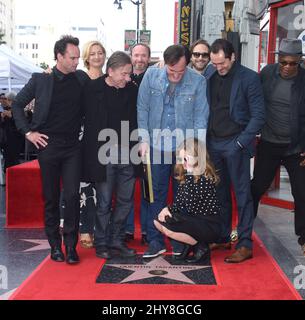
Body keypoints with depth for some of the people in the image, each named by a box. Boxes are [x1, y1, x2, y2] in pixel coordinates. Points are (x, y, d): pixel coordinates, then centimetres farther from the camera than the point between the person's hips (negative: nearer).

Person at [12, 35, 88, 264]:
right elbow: (17, 105, 7)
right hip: (48, 146, -1)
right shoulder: (40, 79, 0)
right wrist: (28, 131, -1)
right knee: (51, 198, 7)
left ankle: (71, 246, 4)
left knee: (73, 196, -6)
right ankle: (55, 245, 19)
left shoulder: (81, 78, 5)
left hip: (73, 147, 1)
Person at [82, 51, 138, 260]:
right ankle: (101, 243, 17)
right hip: (104, 154, -4)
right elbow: (90, 125, -2)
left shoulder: (132, 89, 6)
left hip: (127, 153, 4)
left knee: (126, 200, 9)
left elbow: (135, 120, 12)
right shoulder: (93, 89, -5)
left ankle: (116, 240, 24)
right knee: (104, 201, 3)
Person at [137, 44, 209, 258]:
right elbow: (142, 109, 2)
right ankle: (156, 241, 16)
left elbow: (200, 117, -5)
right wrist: (144, 139, -2)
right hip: (157, 146, 1)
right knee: (157, 194, 7)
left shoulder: (198, 82, -8)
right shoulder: (151, 76, -3)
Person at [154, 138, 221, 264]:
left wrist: (190, 174, -27)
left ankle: (201, 247, -4)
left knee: (167, 228, -23)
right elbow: (179, 202, 8)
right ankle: (189, 244, 10)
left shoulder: (205, 178, -21)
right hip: (193, 219, 9)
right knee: (158, 221, 1)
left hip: (210, 226, -9)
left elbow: (191, 207, -26)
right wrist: (168, 209, -14)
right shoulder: (186, 176, 5)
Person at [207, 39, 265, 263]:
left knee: (242, 194, 0)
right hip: (214, 144, 5)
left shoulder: (249, 78, -6)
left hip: (235, 145, -5)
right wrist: (206, 139, 4)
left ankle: (245, 245, 6)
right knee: (220, 194, 11)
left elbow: (258, 115, -7)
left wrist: (241, 142, -13)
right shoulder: (212, 78, 9)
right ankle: (222, 238, 22)